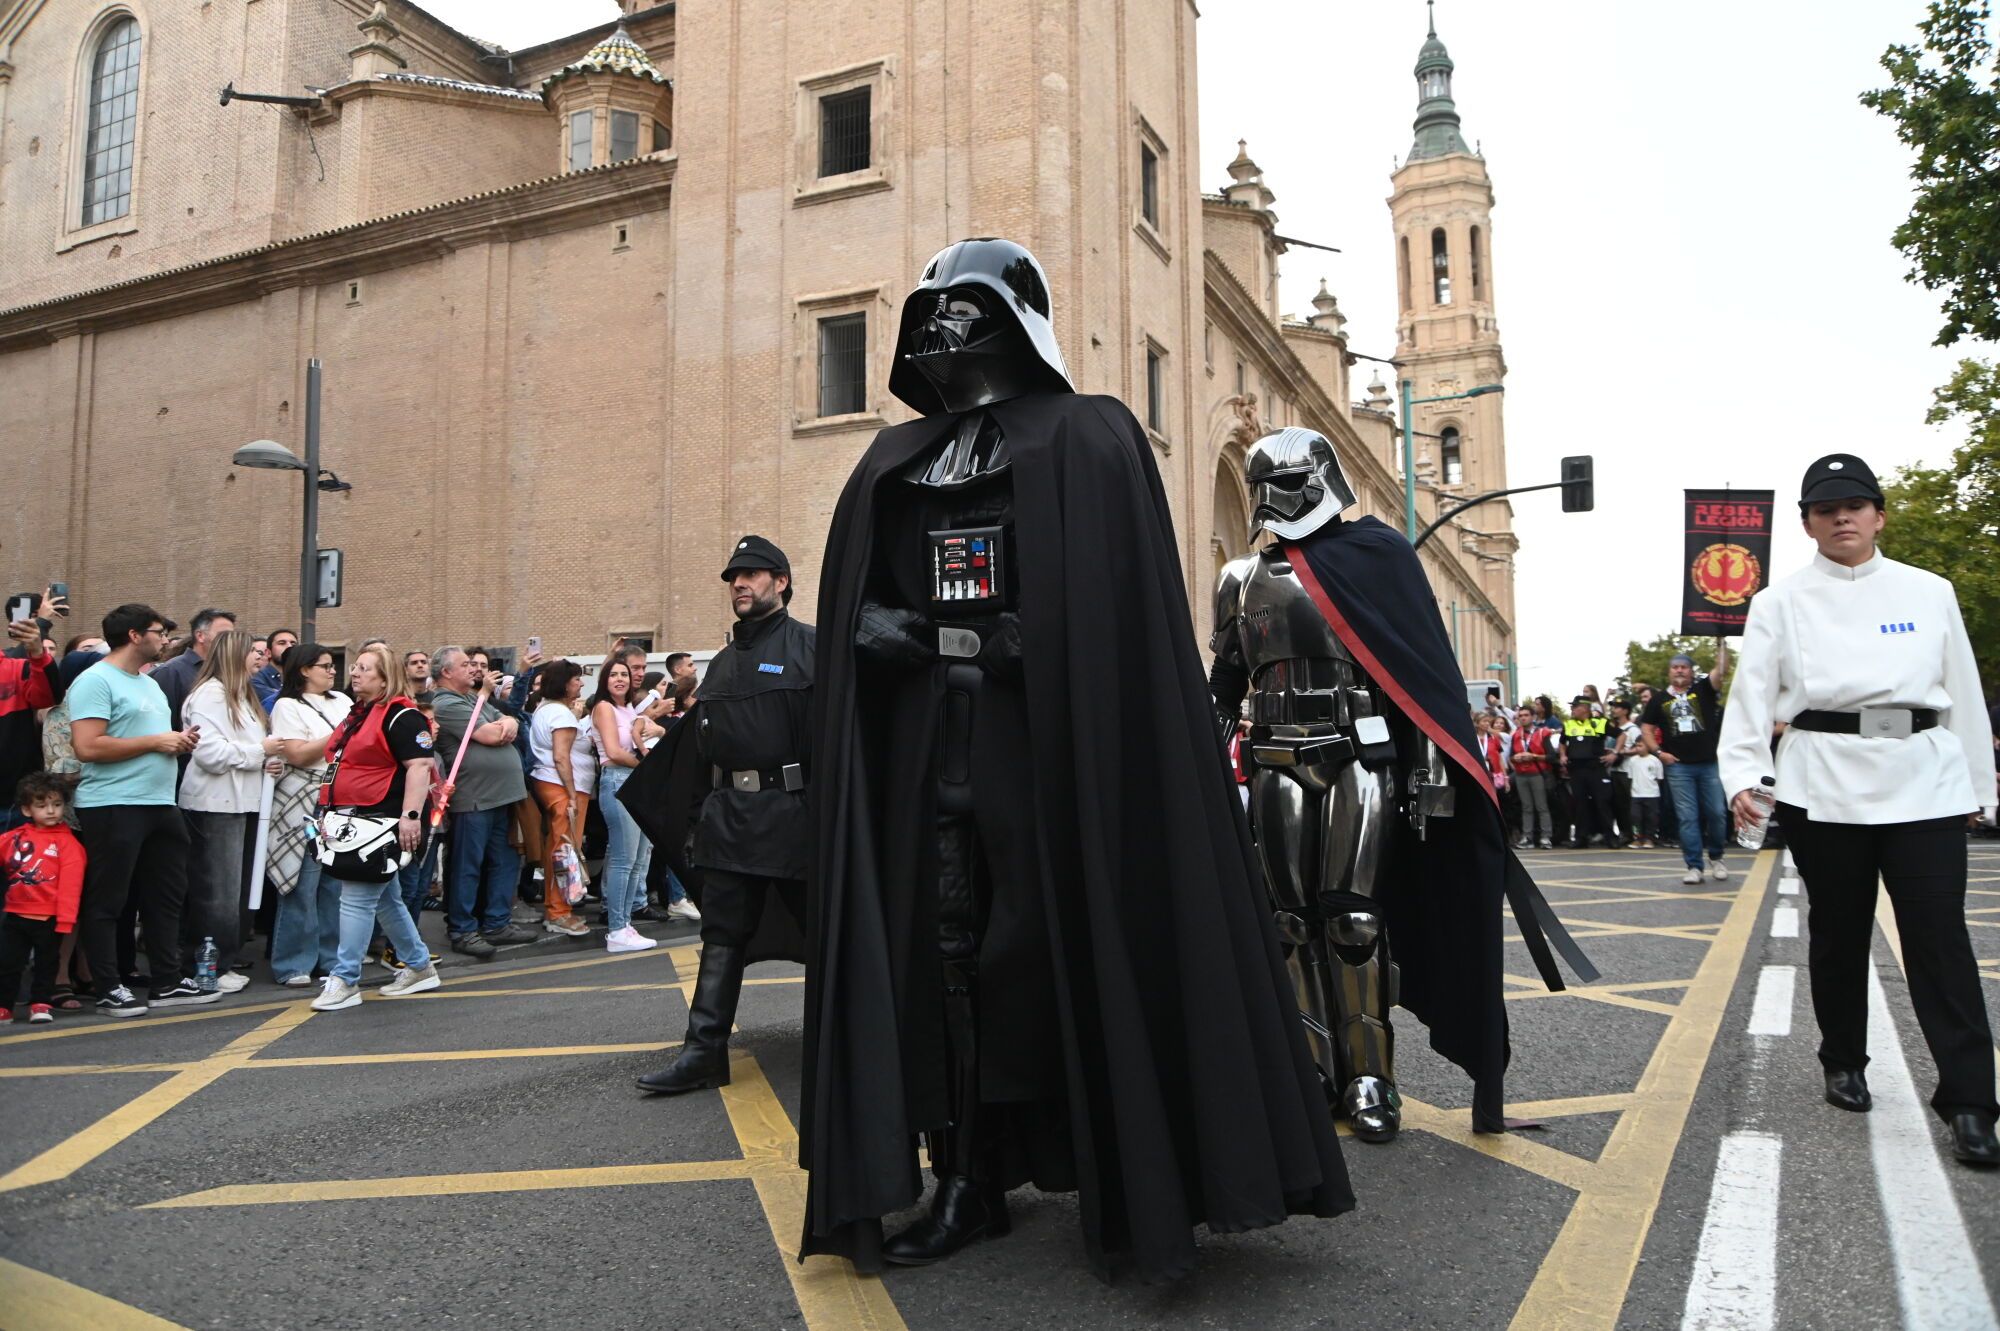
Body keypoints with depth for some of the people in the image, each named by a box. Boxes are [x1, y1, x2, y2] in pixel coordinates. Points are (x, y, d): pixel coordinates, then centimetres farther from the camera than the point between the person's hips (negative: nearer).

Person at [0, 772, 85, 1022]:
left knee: (46, 964, 10)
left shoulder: (67, 841, -9)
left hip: (50, 918, -3)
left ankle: (41, 1003, 22)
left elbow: (70, 884, -12)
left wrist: (65, 920, -15)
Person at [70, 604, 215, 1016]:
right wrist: (155, 741, -17)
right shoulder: (95, 681, -11)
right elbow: (88, 747, -21)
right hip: (112, 807, -9)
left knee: (166, 895, 13)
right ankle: (108, 990, 9)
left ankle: (169, 981, 20)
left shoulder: (150, 684, 19)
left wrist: (179, 742, 6)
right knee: (107, 901, 1)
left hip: (160, 804, 10)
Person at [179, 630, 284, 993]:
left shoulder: (243, 696, 19)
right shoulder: (210, 694, -12)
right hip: (216, 804, -10)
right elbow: (209, 752, -23)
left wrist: (267, 761, 7)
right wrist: (260, 751, -13)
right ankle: (212, 968, 3)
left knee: (237, 888, 12)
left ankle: (226, 963, 19)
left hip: (242, 803, 10)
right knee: (218, 891, -4)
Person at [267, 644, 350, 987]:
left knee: (336, 884, 7)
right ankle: (293, 965, 4)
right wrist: (339, 736, -10)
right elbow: (297, 755, -12)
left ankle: (330, 959, 15)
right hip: (305, 806, -5)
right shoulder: (288, 706, -3)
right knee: (303, 885, -3)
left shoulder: (342, 701, 15)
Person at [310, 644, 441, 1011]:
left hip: (385, 821, -10)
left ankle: (344, 981, -1)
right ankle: (420, 967, 26)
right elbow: (343, 763, 28)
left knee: (357, 898, -8)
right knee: (384, 899, 15)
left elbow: (419, 766, -21)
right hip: (354, 822, 10)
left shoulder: (401, 716, -13)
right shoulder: (357, 715, 17)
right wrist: (330, 812, 24)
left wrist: (410, 815, -28)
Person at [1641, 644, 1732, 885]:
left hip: (1710, 764, -1)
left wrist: (1721, 644, -14)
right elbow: (1647, 729, 13)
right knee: (1687, 817, 0)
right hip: (1678, 767, 1)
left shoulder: (1703, 689, 6)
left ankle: (1716, 858, 24)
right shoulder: (1660, 699, 10)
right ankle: (1694, 866, 3)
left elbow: (1722, 671, -9)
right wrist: (1658, 752, 1)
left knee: (1717, 813, 3)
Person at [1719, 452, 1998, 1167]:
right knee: (1838, 932, 10)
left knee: (1939, 935, -4)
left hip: (1924, 781, 1)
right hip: (1822, 785, 0)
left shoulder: (1930, 592, 8)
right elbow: (1752, 693, -5)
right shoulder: (1781, 602, 3)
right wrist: (1741, 773, -18)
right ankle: (1844, 1063, 29)